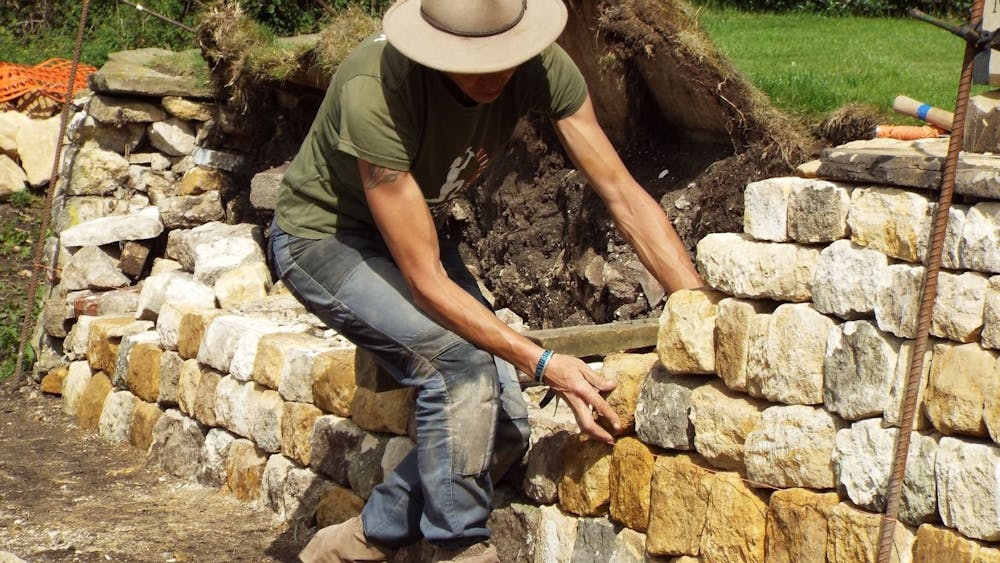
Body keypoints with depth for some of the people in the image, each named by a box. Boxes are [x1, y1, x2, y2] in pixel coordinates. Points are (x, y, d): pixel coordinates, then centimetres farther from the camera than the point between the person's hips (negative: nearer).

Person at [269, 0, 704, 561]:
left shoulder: (541, 66, -22)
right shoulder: (375, 91, -37)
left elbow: (623, 194, -16)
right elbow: (424, 281, -34)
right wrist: (544, 364, -39)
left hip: (419, 227, 6)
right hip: (323, 237, -6)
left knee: (505, 427, -5)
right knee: (461, 362, -30)